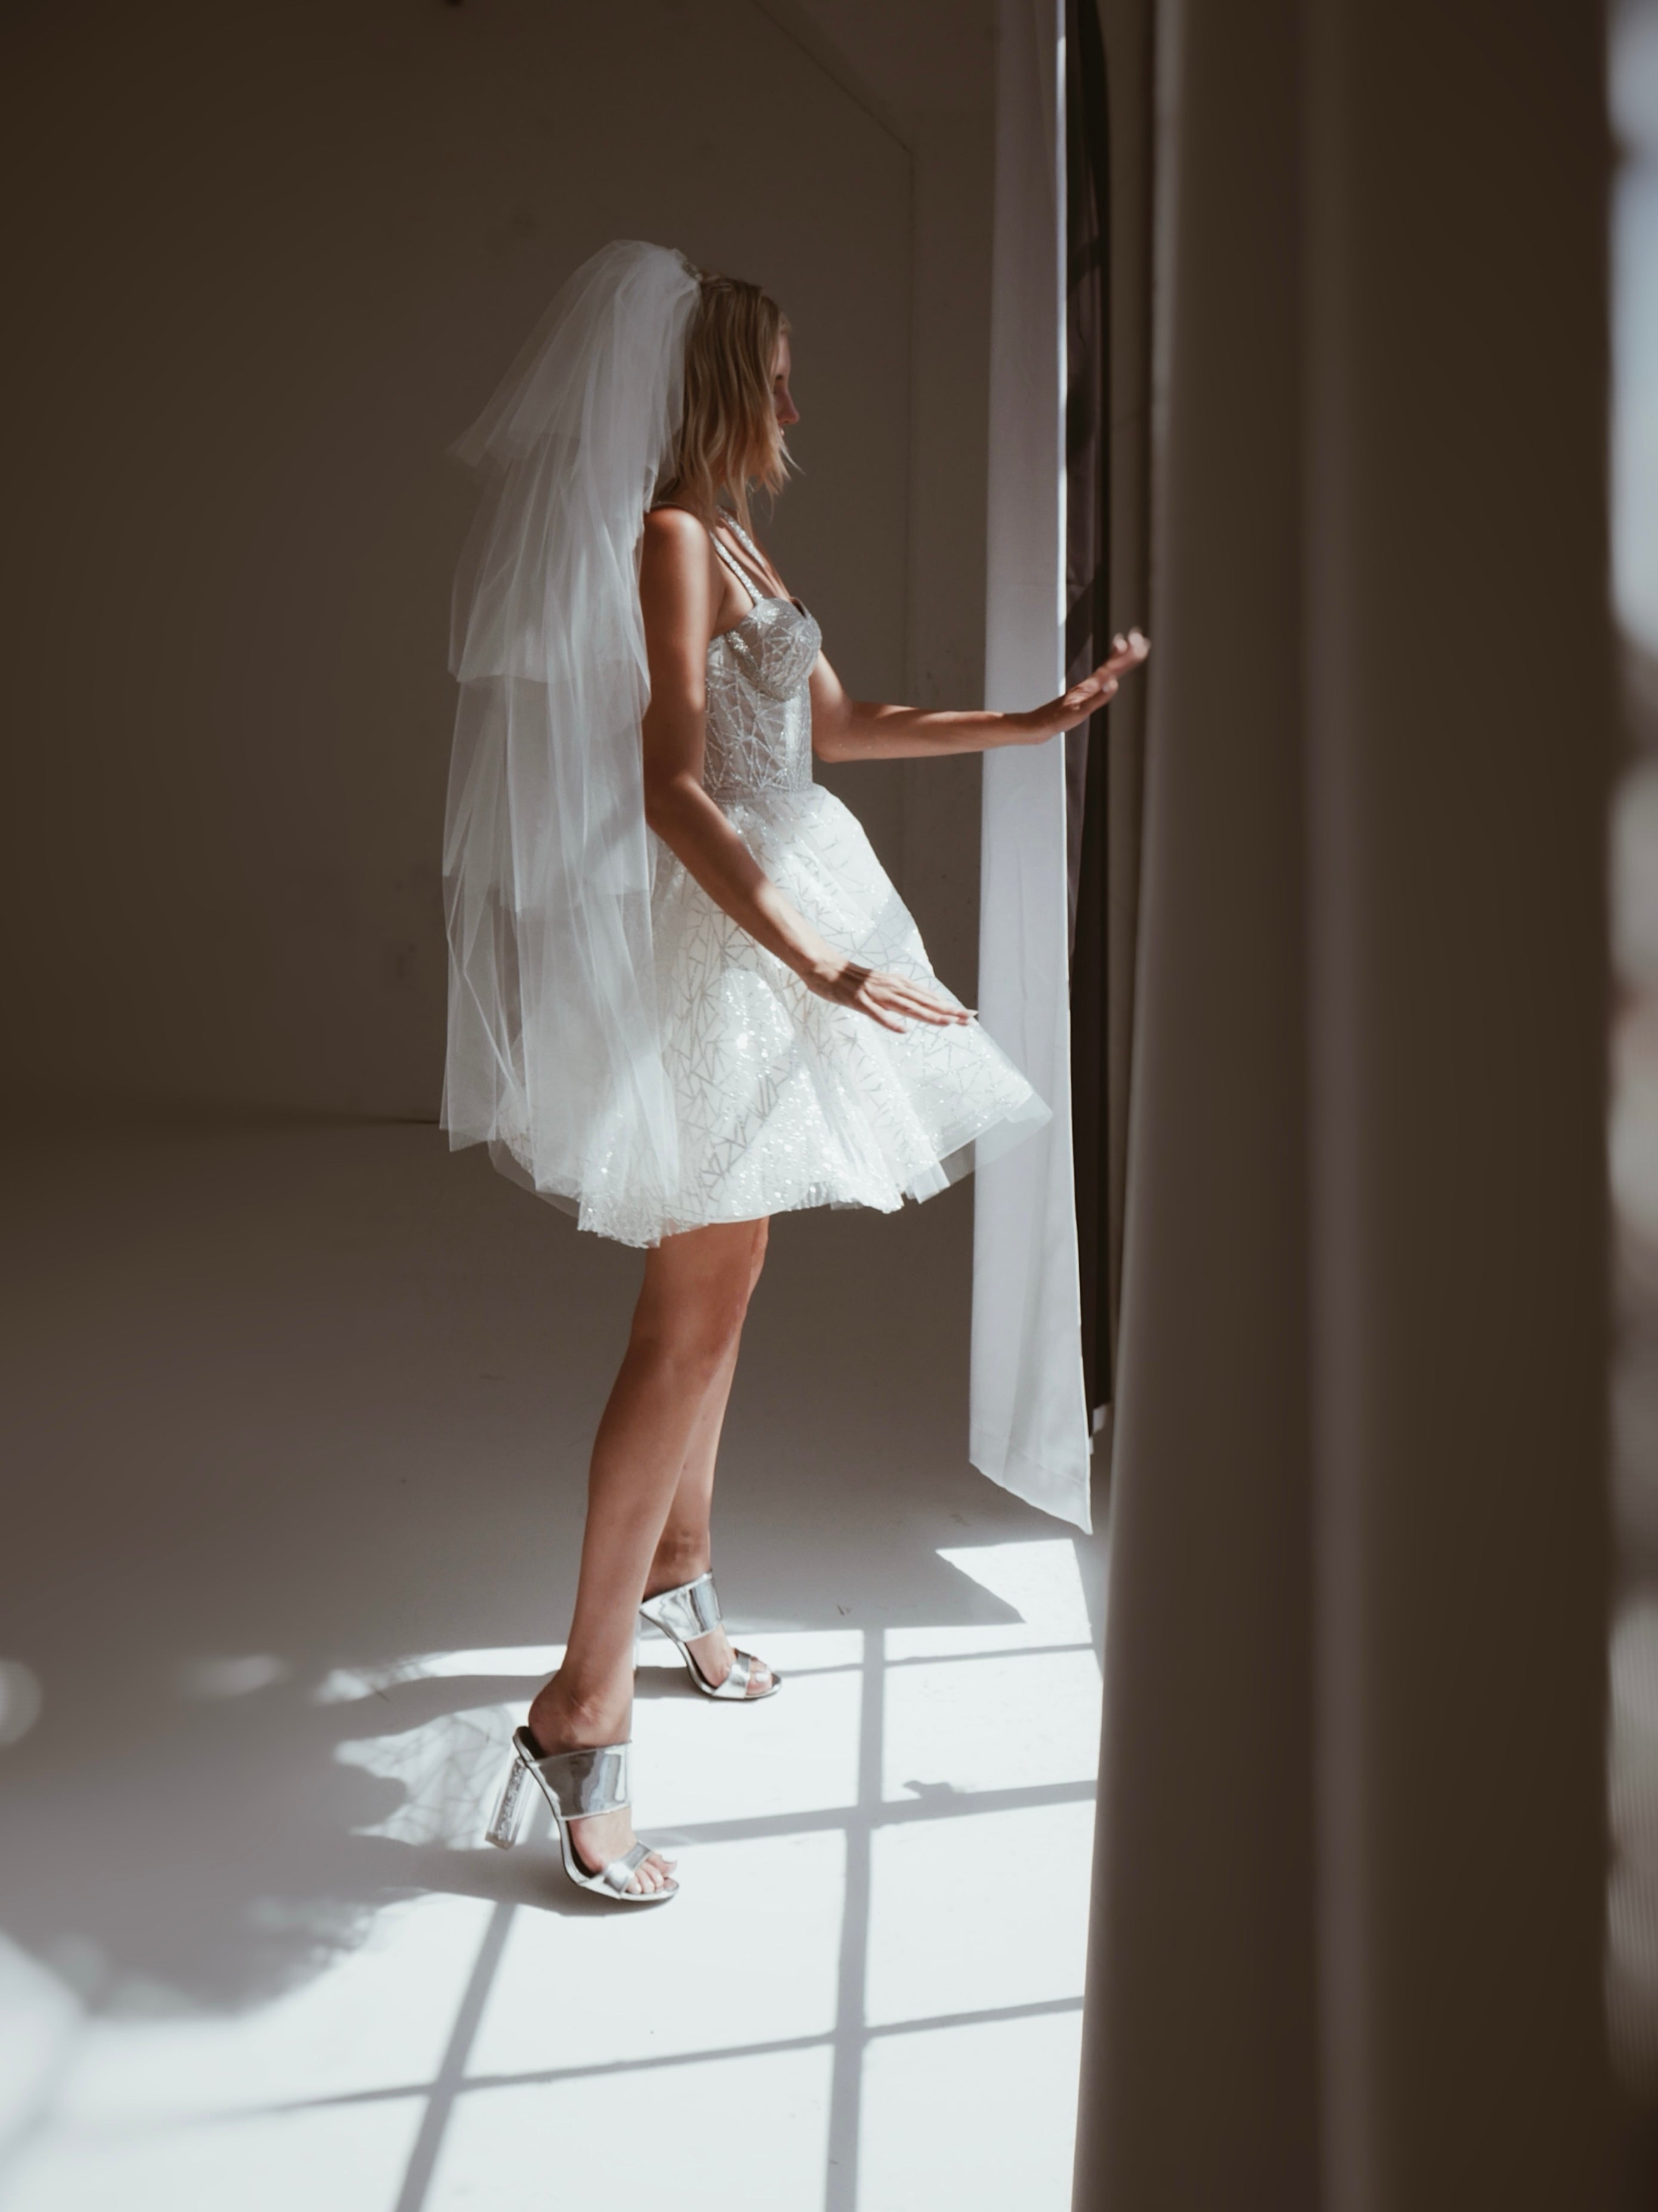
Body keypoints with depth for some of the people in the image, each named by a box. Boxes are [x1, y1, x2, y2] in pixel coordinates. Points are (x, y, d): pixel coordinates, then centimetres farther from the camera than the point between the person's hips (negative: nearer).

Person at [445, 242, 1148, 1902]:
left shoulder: (731, 542, 17)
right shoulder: (668, 539, -14)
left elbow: (838, 728, 24)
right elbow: (675, 795, -24)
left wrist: (1043, 719, 25)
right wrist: (825, 969, -29)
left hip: (761, 939, 10)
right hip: (716, 943, -10)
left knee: (715, 1282, 18)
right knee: (694, 1313, -12)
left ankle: (679, 1576, 35)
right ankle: (583, 1715, -6)